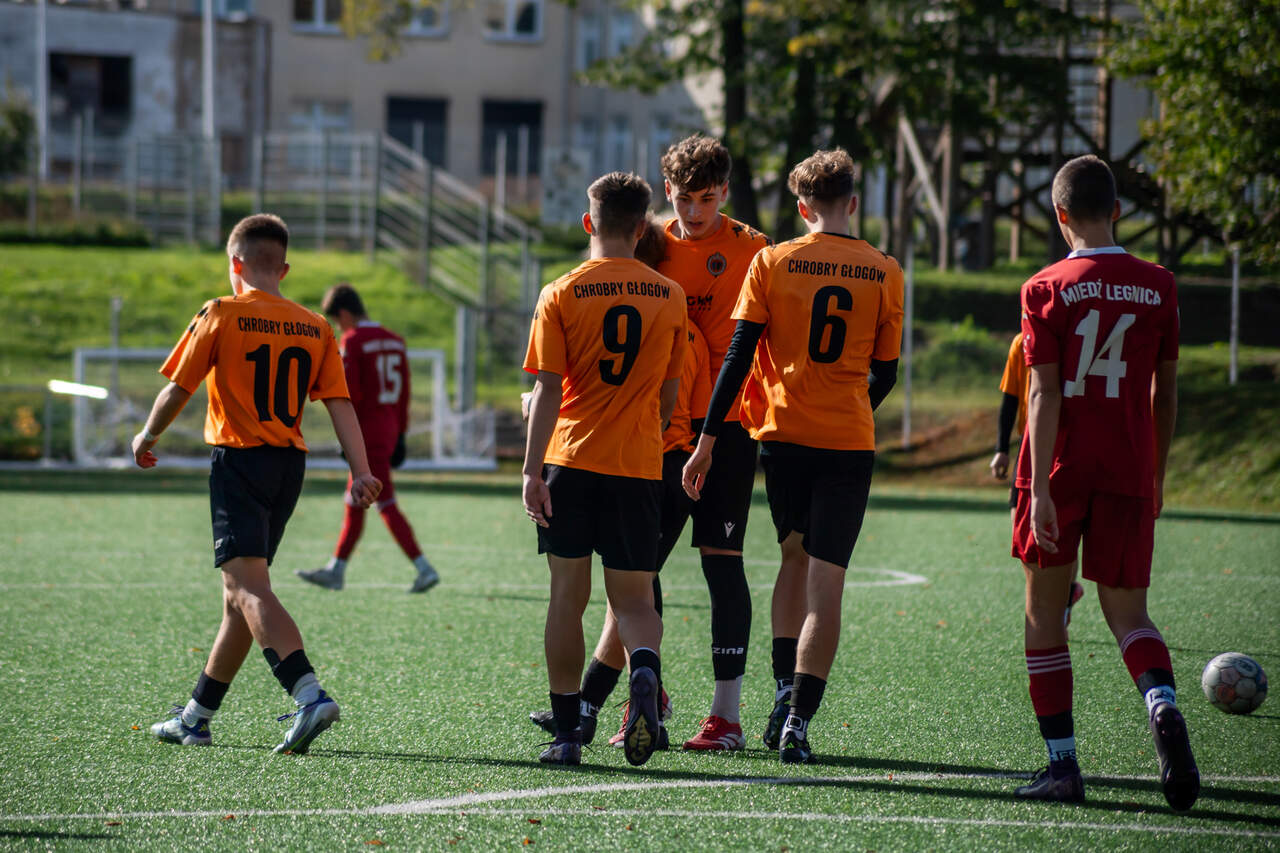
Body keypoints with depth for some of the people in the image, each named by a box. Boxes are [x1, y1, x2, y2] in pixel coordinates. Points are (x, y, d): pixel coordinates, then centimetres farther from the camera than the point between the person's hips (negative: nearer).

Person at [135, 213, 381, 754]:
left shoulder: (221, 315, -3)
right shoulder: (315, 328, 10)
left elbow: (177, 391, -2)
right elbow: (340, 404, 2)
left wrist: (147, 437, 15)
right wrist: (361, 472, -4)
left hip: (239, 460, -6)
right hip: (290, 465, 6)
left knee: (248, 588, -16)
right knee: (240, 594, 15)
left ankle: (310, 695, -36)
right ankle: (196, 718, 24)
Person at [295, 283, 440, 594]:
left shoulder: (352, 341, -11)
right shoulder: (394, 341, 12)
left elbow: (351, 392, -18)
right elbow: (404, 392, 14)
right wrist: (400, 434, 17)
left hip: (368, 433, -9)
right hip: (390, 428, 9)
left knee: (387, 505, -8)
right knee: (355, 504, 15)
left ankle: (424, 568, -12)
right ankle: (335, 570, 21)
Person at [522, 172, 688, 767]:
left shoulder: (560, 295, -2)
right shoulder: (669, 297, 6)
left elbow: (548, 392, -8)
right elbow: (669, 395, 13)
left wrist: (533, 470, -9)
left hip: (571, 459, -2)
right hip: (639, 466, 2)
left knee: (568, 595, 6)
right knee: (634, 597, 7)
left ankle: (567, 733, 6)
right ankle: (645, 670, -25)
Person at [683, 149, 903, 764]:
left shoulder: (772, 262, -1)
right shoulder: (884, 273, 1)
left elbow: (738, 357, -4)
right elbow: (884, 373, 7)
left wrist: (707, 441, -2)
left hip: (783, 435, 1)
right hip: (849, 443, -1)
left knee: (795, 557, 22)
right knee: (826, 583, -1)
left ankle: (785, 693, 13)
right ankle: (798, 722, -8)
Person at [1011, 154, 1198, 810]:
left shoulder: (1047, 289, -5)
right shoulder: (1157, 287, 5)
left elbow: (1044, 393, -11)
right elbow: (1165, 392, 10)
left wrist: (1040, 489, -13)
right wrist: (1156, 477, 21)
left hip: (1059, 469, -2)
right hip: (1128, 473, 2)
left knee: (1044, 612, 11)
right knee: (1126, 611, 7)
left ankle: (1062, 764, 8)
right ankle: (1162, 706, -25)